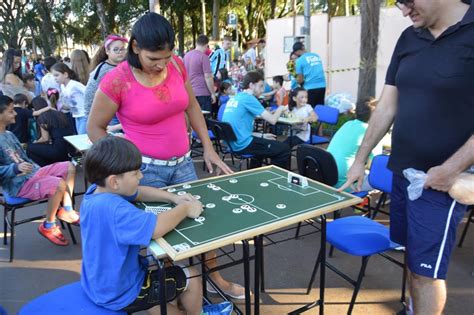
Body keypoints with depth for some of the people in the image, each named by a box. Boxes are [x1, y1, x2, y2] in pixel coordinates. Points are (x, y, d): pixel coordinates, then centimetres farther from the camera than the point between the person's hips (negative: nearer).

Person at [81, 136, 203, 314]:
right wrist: (184, 209, -26)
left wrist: (174, 198, -7)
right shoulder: (113, 208, -37)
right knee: (191, 279, 5)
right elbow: (156, 228, -45)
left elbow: (138, 193, 6)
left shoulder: (97, 190, -6)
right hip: (119, 294, -9)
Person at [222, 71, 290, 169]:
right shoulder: (248, 98, -11)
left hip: (231, 143, 10)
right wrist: (280, 109, 8)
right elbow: (272, 120, -13)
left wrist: (262, 136, 17)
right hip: (242, 144, -9)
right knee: (284, 149, -2)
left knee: (263, 143, 36)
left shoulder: (234, 98, 15)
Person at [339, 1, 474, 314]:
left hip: (441, 179, -5)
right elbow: (387, 106, 9)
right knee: (411, 255, 17)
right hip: (402, 171, 6)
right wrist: (360, 159, 9)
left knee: (427, 269, 3)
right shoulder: (409, 38, 7)